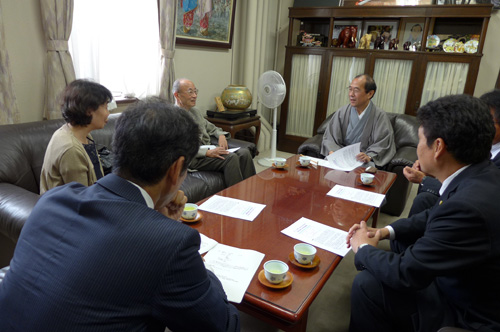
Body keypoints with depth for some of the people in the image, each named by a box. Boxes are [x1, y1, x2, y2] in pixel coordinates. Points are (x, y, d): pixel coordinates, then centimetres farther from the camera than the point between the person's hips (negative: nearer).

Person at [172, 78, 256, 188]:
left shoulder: (195, 111, 20)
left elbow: (211, 128, 31)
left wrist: (221, 135, 7)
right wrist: (207, 152, -24)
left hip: (209, 149, 8)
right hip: (193, 158, -8)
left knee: (244, 152, -15)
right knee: (231, 157, -29)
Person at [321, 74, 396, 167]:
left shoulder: (380, 116, -1)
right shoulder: (341, 113, 7)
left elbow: (382, 145, -6)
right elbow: (329, 137, 5)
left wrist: (369, 156, -26)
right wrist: (332, 152, -17)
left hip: (362, 160, -1)